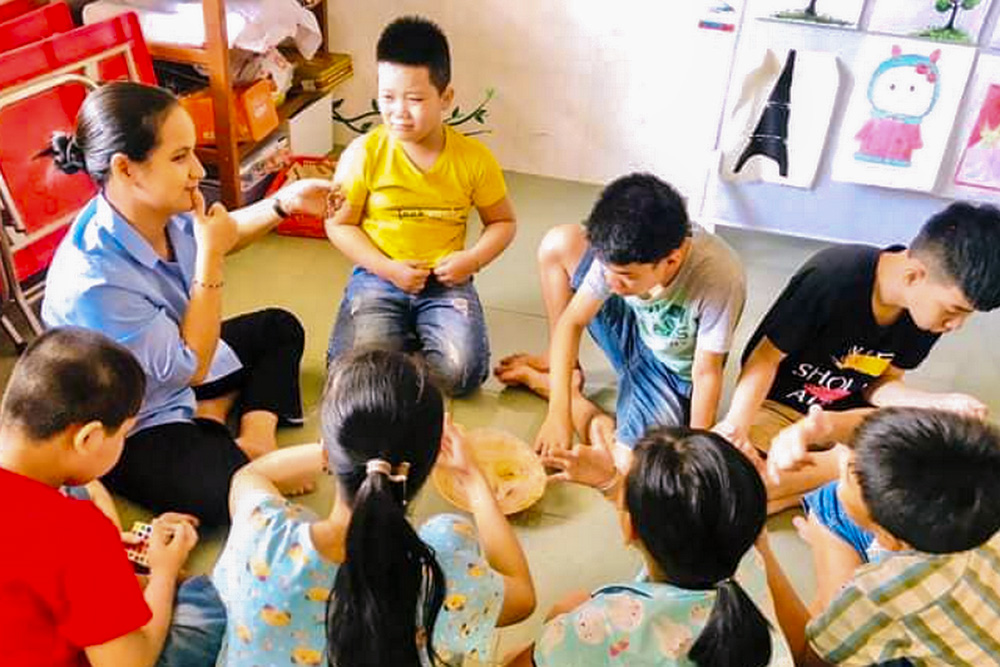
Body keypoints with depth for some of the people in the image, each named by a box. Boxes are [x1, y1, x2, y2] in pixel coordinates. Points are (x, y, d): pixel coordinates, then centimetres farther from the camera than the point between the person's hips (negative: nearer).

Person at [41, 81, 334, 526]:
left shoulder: (163, 209, -17)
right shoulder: (93, 281, -37)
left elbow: (223, 235, 10)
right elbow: (191, 368, -26)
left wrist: (284, 203, -4)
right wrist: (210, 257, -30)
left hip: (183, 363, 8)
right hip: (133, 431, -8)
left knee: (281, 328, 18)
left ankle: (253, 438, 10)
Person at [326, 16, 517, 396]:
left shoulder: (474, 157, -6)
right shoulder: (364, 153, -9)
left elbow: (503, 222, 6)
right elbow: (339, 225, -2)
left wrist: (472, 259, -13)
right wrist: (388, 268, -14)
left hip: (446, 282, 1)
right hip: (379, 278, 0)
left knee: (461, 373, -21)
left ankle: (419, 334, 10)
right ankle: (399, 332, 10)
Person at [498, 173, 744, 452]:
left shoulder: (720, 280, -38)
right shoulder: (622, 251, -26)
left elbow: (706, 373, -26)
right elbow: (572, 321, -18)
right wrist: (558, 414, -25)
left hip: (673, 375, -3)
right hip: (633, 327, 4)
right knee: (559, 244, -10)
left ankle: (545, 382, 1)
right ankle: (565, 381, 6)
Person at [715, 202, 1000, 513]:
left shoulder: (930, 306, -10)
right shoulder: (832, 278, -27)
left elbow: (881, 384, 0)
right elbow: (767, 357, -19)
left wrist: (941, 403, -19)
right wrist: (738, 422, -34)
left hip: (845, 416, 5)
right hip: (777, 406, -5)